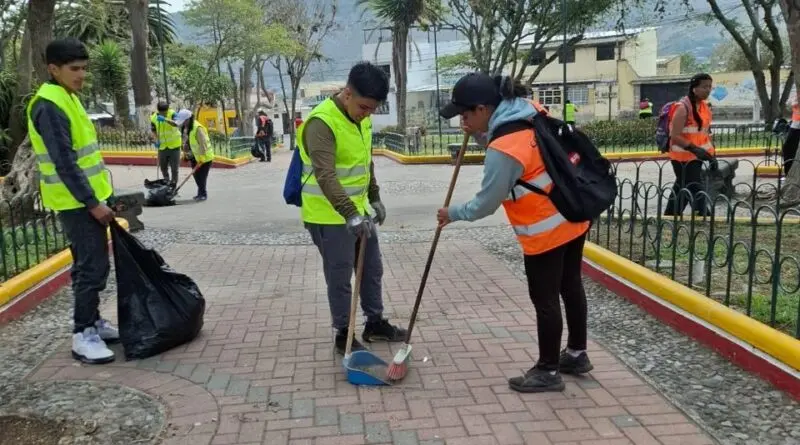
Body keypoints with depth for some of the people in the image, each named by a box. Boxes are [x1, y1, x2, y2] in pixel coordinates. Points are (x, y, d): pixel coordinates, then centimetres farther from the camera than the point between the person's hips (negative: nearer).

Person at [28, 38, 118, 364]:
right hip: (76, 201, -10)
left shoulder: (67, 98, 13)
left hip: (86, 197, 10)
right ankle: (83, 336, 1)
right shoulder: (49, 106, -19)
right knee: (92, 267, -7)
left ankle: (91, 322, 26)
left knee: (93, 264, 15)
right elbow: (64, 163, -23)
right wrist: (92, 202, -21)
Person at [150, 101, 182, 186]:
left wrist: (165, 119, -52)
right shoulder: (154, 118, -8)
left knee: (174, 168, 1)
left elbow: (176, 124, -36)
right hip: (162, 147, 3)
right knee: (163, 167, 15)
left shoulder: (172, 114, -16)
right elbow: (152, 131, 1)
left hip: (174, 145, -3)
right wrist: (156, 140, -18)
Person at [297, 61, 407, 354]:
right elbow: (326, 176, -34)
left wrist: (375, 198, 18)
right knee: (340, 278, 3)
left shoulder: (361, 118, 4)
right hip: (330, 216, -8)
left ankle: (375, 323, 34)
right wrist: (350, 215, -41)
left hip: (359, 211, 9)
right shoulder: (321, 122, -24)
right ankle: (343, 335, 19)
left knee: (372, 270, 18)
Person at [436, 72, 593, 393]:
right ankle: (576, 354, 37)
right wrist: (480, 136, 3)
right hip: (574, 216, 9)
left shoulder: (504, 149, -27)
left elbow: (486, 204, -17)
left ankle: (548, 371, 21)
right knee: (571, 286, 21)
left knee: (545, 299, 6)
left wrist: (453, 214, 0)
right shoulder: (531, 113, -2)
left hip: (547, 230, -9)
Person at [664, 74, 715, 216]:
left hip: (696, 158, 9)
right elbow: (675, 137, -22)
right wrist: (694, 149, -28)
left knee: (682, 191, 17)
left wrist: (711, 154, 11)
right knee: (698, 193, -10)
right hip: (684, 158, -9)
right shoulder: (683, 108, -17)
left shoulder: (705, 107, 10)